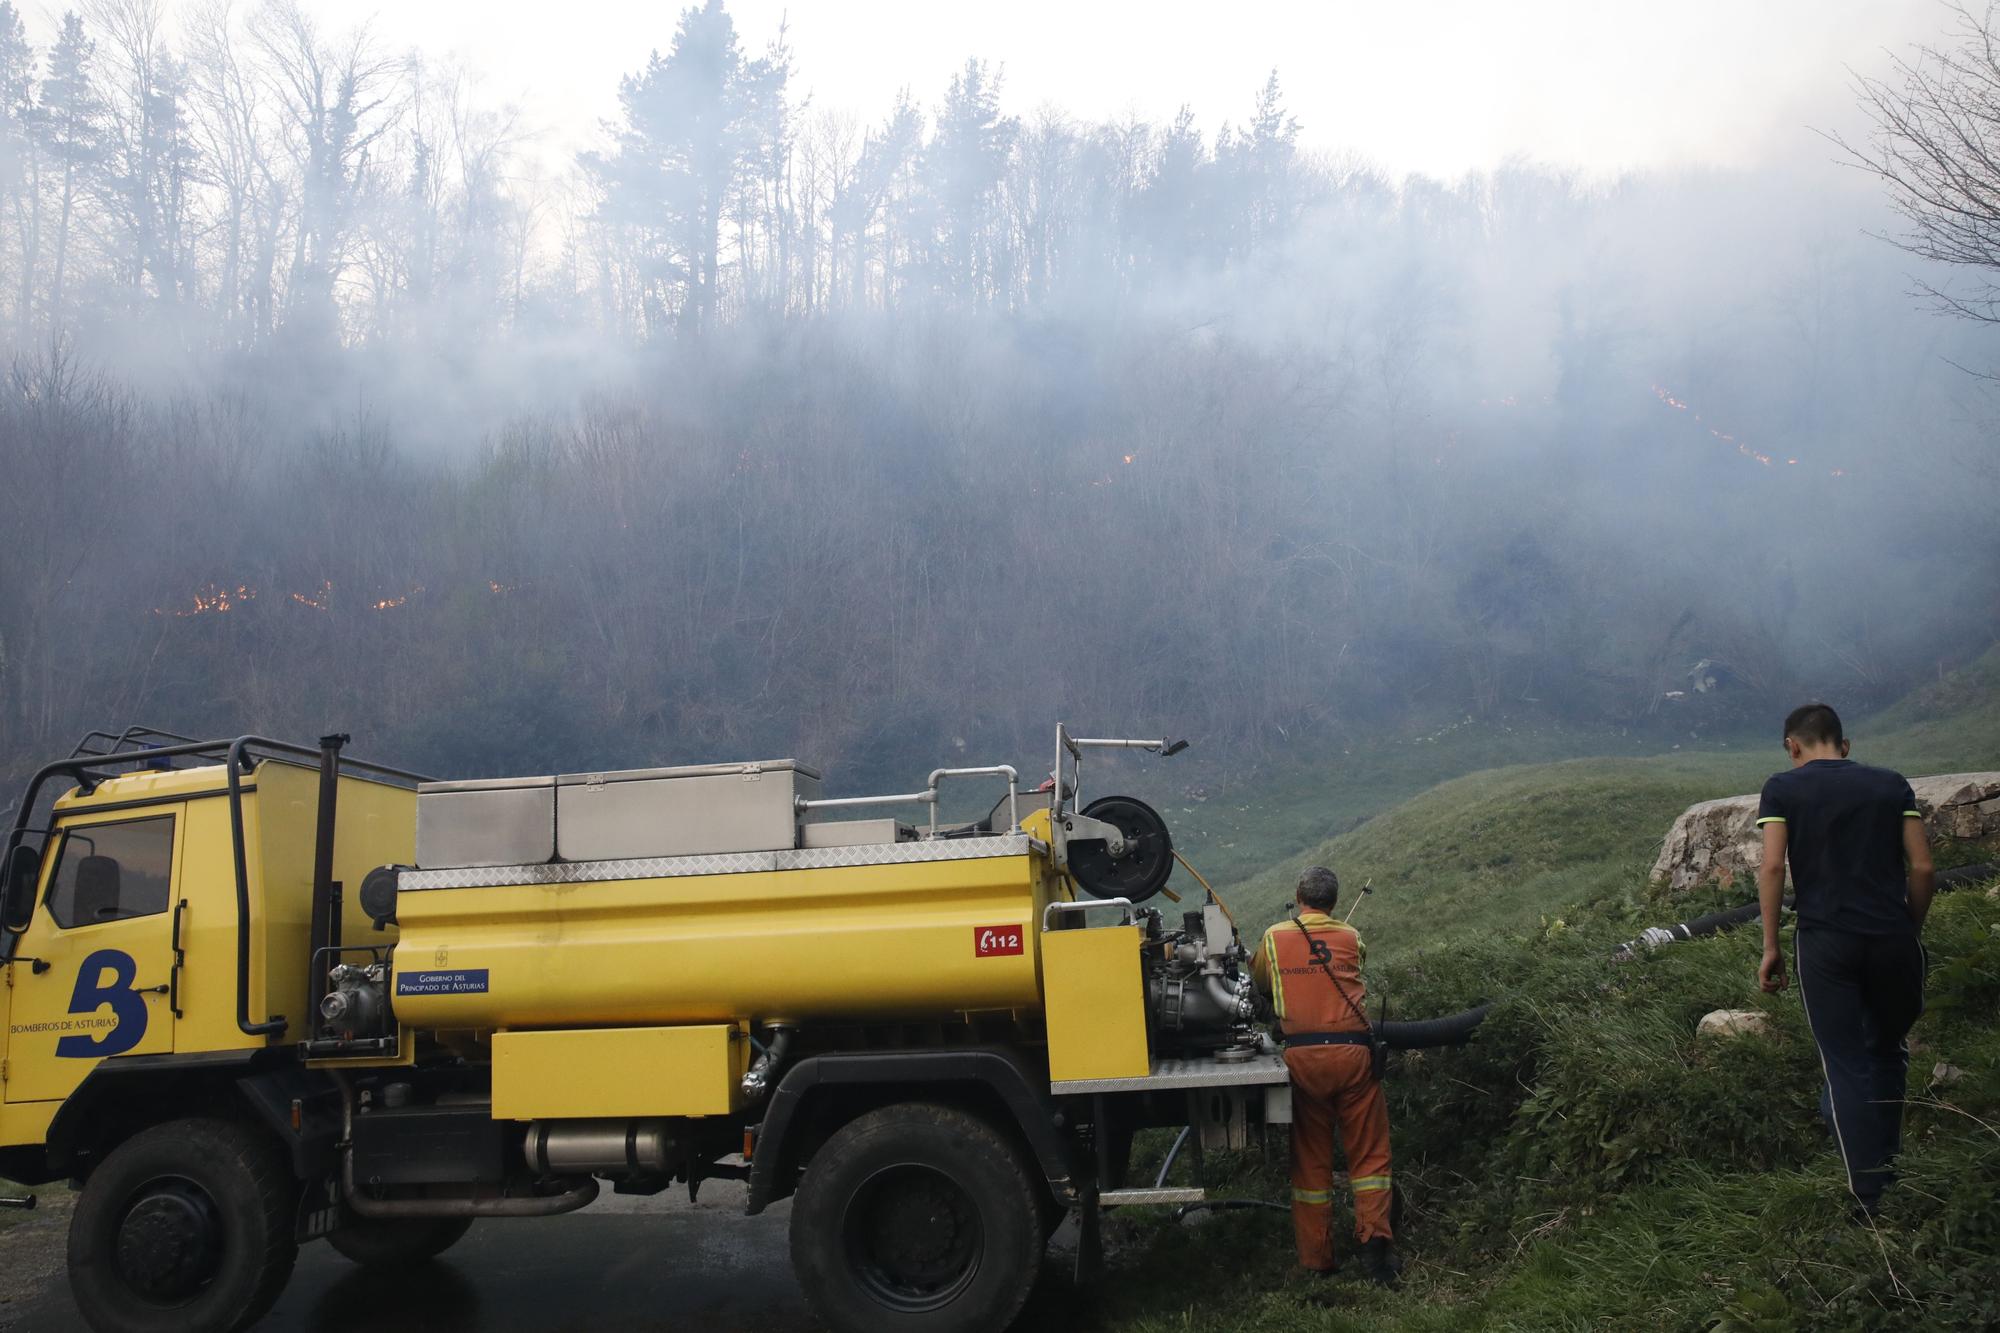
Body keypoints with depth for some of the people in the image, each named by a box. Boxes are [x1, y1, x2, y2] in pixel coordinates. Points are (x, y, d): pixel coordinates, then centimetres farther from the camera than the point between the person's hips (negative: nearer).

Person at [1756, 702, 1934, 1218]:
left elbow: (1772, 866, -6)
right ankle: (1886, 1171, 23)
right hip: (1893, 938, 2)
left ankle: (1869, 1200, 2)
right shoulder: (1892, 785, 10)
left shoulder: (1784, 788, 3)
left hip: (1825, 941, -2)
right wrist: (1910, 929, 16)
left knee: (1846, 1068, 4)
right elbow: (1922, 867, 4)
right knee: (1889, 1052, 22)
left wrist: (1770, 947, -1)